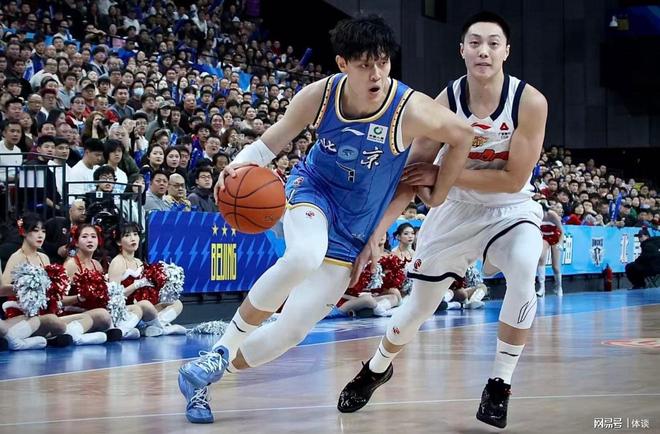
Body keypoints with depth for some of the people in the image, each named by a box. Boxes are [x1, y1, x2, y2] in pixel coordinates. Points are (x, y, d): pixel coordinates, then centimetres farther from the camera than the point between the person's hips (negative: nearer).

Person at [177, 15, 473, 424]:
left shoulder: (410, 110, -24)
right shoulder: (319, 96, -16)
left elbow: (463, 135, -7)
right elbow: (275, 139, -3)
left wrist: (438, 196, 0)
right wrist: (240, 163, -23)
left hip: (354, 231, 1)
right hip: (314, 190, -1)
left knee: (293, 328, -4)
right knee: (304, 256, -38)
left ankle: (207, 375, 18)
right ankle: (221, 350, -20)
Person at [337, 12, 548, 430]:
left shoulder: (530, 102, -23)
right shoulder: (445, 103, -18)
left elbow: (514, 179, -24)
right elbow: (411, 176, -14)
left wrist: (443, 174, -26)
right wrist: (374, 233, -21)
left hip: (510, 209, -2)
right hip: (455, 210, 2)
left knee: (523, 274, -33)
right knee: (418, 306, 9)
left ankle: (500, 385, -16)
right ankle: (376, 369, 41)